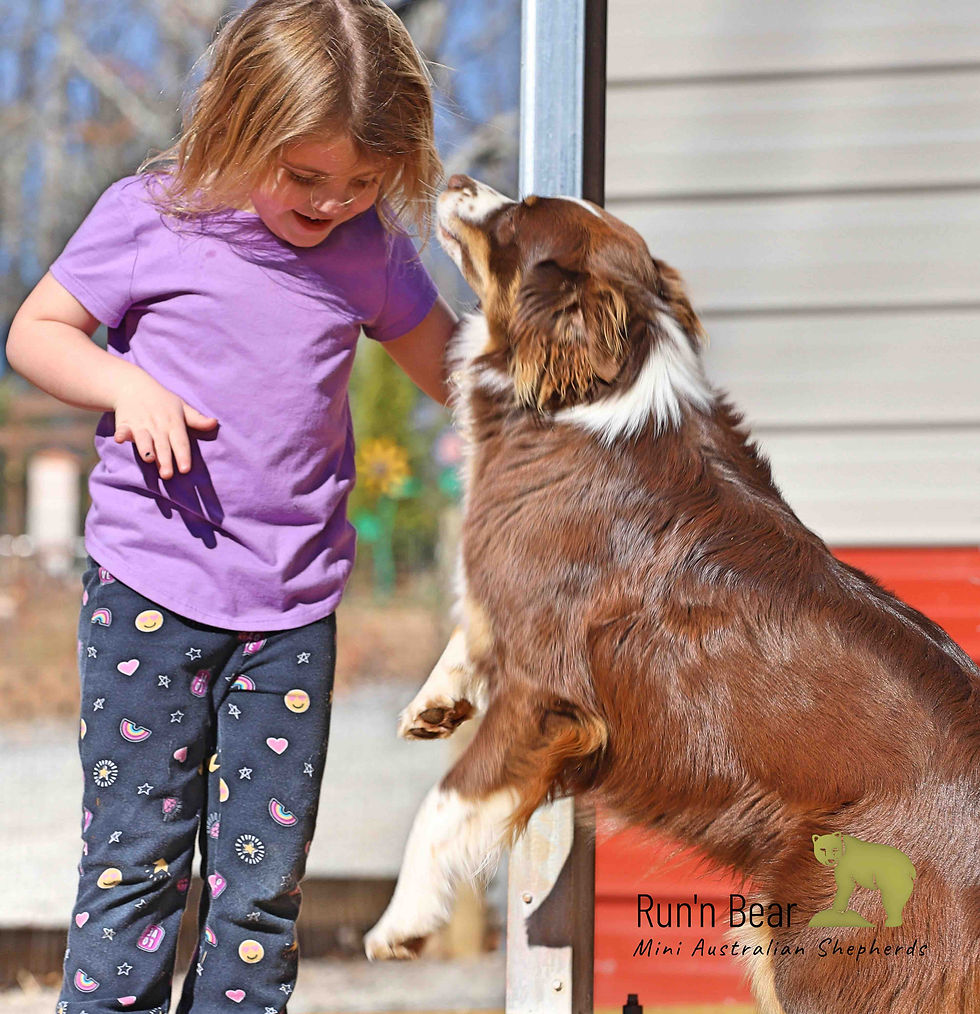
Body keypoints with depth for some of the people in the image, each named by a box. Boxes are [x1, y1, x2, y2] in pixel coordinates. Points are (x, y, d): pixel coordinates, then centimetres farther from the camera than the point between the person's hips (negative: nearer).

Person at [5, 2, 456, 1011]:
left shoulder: (370, 251, 4)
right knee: (135, 854, 0)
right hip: (150, 589, -3)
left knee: (263, 870, 5)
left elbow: (451, 366, 18)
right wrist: (124, 386, -17)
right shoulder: (151, 219, -6)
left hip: (292, 608, 3)